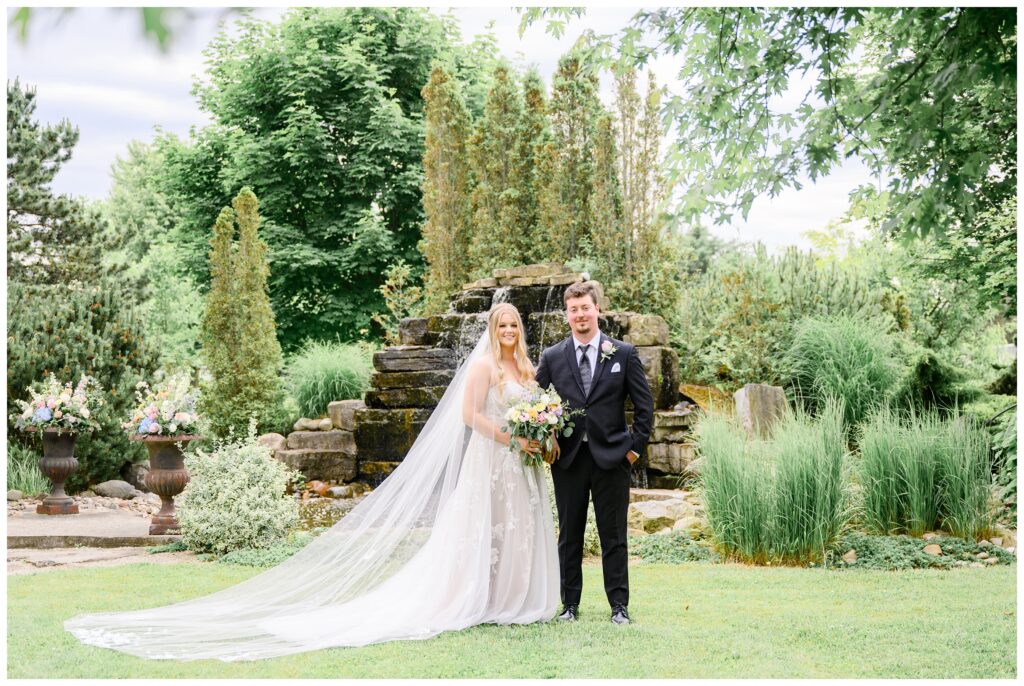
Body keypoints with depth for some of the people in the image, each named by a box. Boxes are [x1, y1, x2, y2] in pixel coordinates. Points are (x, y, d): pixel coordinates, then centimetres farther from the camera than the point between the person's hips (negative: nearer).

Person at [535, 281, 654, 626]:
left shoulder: (624, 354, 2)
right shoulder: (552, 357, 5)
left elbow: (644, 404, 3)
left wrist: (636, 446, -2)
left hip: (611, 457, -1)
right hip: (568, 458, 2)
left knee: (614, 537, 3)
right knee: (569, 536, 7)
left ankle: (619, 606, 10)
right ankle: (570, 605, 16)